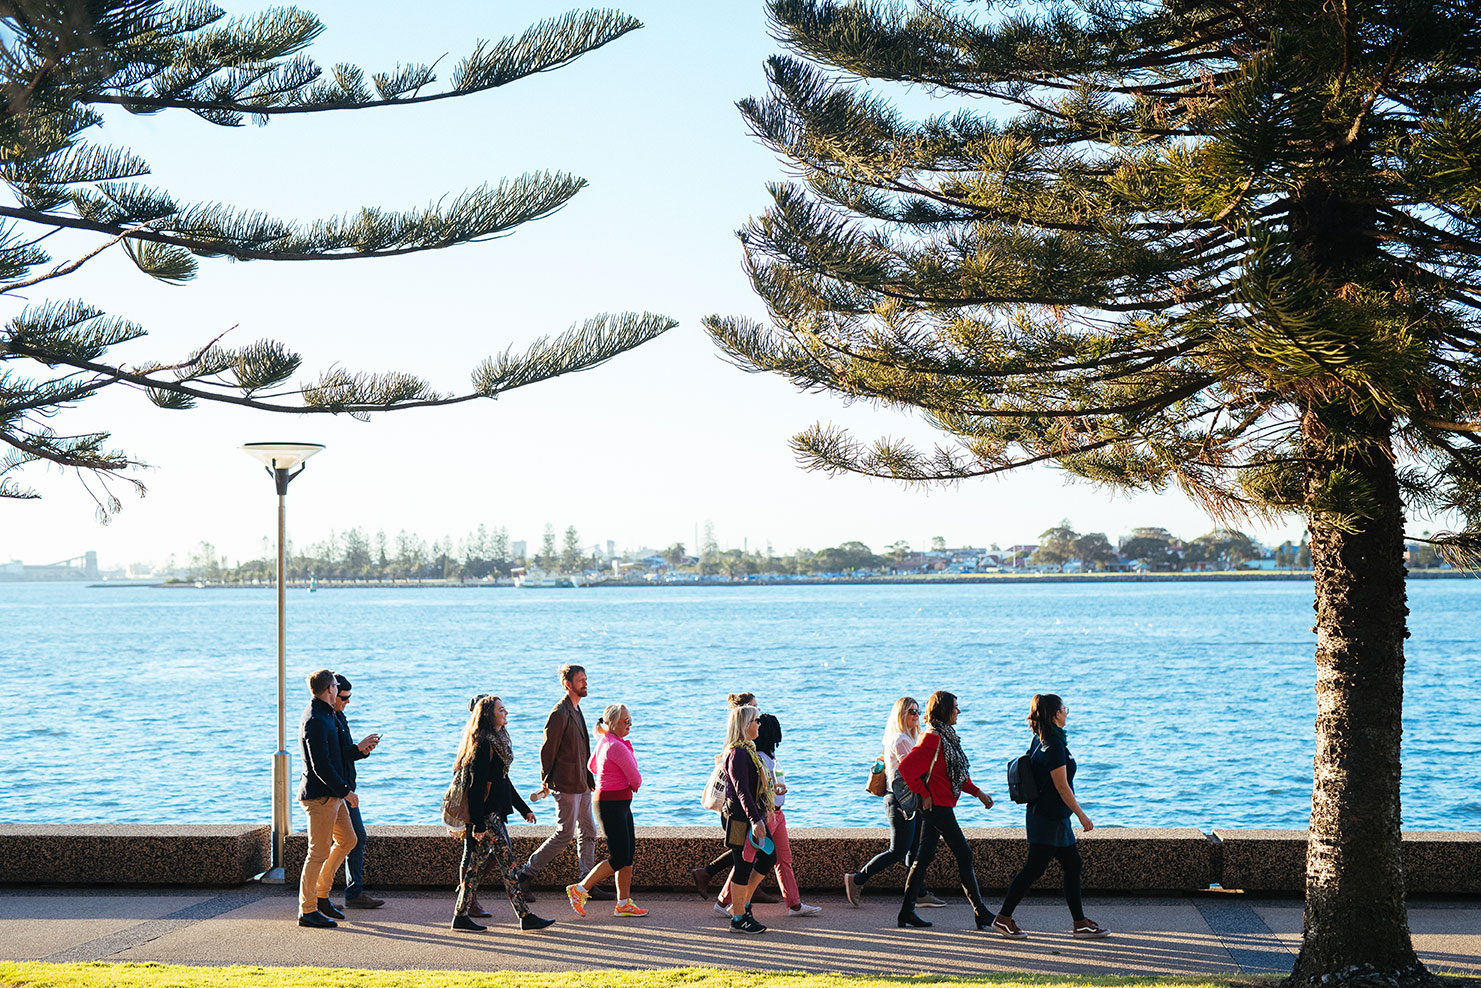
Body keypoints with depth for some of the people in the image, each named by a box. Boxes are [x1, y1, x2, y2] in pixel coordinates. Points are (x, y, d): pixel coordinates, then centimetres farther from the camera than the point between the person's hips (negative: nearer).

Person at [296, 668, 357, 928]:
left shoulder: (324, 714, 14)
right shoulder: (316, 722, -20)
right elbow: (321, 766, -24)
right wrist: (345, 791, -19)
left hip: (332, 794, 10)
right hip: (320, 795, -10)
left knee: (347, 839, 17)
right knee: (319, 852, -4)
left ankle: (321, 894, 24)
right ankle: (307, 911, 3)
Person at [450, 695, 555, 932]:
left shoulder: (497, 741, 15)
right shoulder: (483, 745, -16)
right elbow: (476, 786, -20)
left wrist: (523, 808, 24)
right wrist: (478, 825, -21)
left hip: (494, 814, 10)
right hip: (487, 816, -10)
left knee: (476, 863, 11)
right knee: (507, 863, -7)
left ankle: (461, 915, 14)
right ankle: (525, 917, -4)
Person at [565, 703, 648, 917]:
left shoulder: (604, 740, 9)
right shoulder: (616, 746, -21)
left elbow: (592, 766, 27)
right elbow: (635, 779, -15)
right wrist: (634, 784, 8)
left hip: (621, 803, 10)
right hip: (612, 804, -10)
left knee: (629, 852, 11)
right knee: (618, 858, -5)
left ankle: (624, 903, 15)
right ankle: (580, 890, 4)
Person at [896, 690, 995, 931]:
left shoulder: (946, 736, 15)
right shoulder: (932, 738, -16)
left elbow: (956, 775, 22)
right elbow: (906, 767, -23)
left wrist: (977, 792, 12)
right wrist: (924, 795, -16)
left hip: (940, 806, 10)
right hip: (937, 806, -10)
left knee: (925, 856, 9)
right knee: (964, 854, -5)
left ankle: (906, 912, 11)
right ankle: (980, 912, 1)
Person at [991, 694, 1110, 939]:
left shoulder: (1039, 741, 10)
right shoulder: (1054, 745, -19)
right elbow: (1061, 786, -19)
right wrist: (1081, 815, -12)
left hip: (1047, 815, 10)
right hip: (1050, 817, -10)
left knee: (1073, 865, 11)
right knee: (1034, 868, -4)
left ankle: (1080, 922, 15)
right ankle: (1004, 917, 3)